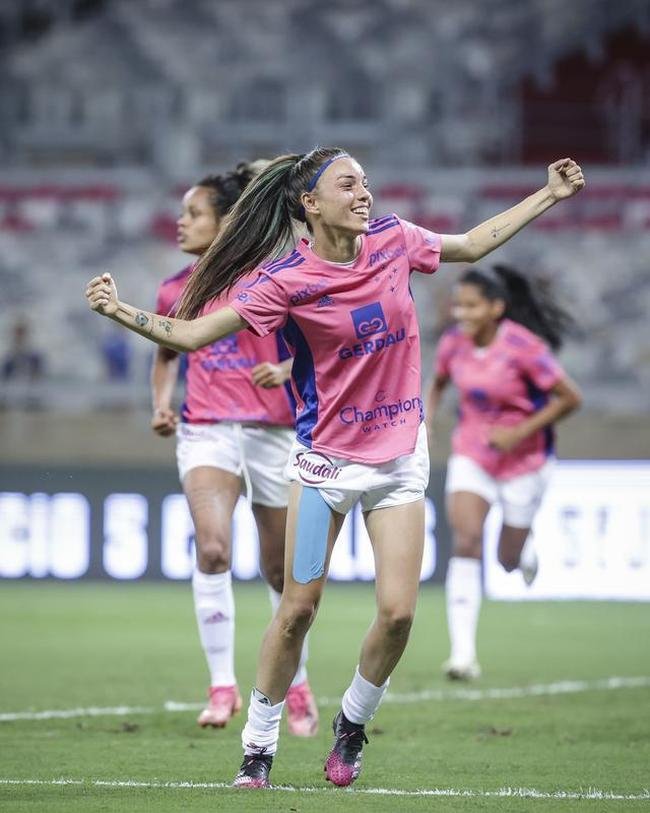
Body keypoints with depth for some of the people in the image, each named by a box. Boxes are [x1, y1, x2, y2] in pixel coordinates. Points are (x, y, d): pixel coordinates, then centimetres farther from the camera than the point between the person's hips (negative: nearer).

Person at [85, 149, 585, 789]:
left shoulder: (393, 240, -2)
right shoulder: (285, 280, -15)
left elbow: (473, 244, 16)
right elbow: (193, 333, -15)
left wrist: (550, 194, 17)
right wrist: (120, 311, -28)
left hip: (400, 457, 3)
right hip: (326, 460, -3)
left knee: (398, 612, -5)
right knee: (297, 609, -1)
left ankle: (352, 723, 20)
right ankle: (258, 747, 13)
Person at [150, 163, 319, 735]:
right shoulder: (175, 291, 7)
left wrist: (288, 368, -17)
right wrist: (161, 403, 6)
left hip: (272, 431, -1)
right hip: (205, 428, 1)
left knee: (282, 570, 9)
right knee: (212, 548, -24)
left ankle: (297, 686, 30)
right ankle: (223, 685, -19)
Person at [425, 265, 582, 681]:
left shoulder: (523, 347, -22)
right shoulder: (454, 343, -7)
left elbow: (570, 398, -16)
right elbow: (438, 383, 15)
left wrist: (521, 432, -21)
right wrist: (427, 420, -2)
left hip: (524, 459, -3)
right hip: (471, 455, 3)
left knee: (509, 560, 8)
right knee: (466, 542, -17)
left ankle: (527, 547, 50)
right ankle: (464, 653, -20)